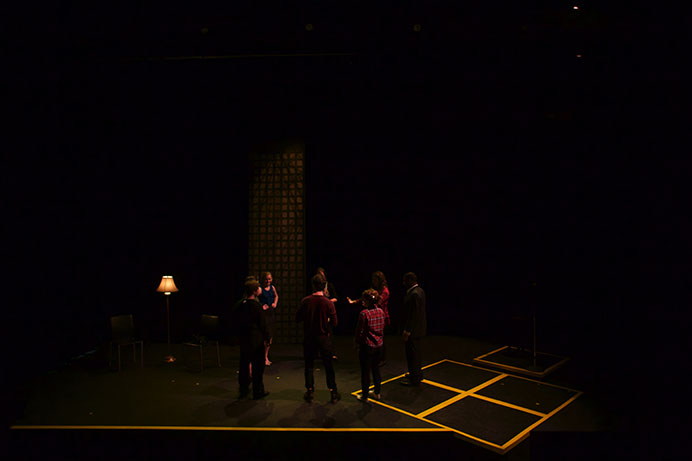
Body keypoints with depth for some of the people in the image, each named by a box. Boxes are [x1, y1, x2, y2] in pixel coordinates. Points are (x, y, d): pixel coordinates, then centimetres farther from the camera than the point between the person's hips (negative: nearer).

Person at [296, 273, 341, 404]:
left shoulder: (305, 301, -10)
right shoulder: (328, 303, -14)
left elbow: (298, 319, -3)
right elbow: (334, 323, -12)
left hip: (309, 338, 1)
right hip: (324, 338, -1)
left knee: (309, 365, 15)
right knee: (328, 366, 11)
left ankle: (310, 392, 21)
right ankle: (333, 393, 17)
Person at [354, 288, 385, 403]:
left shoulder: (364, 314, -20)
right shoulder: (381, 311, -1)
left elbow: (360, 331, -14)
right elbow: (382, 327, 9)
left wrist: (357, 344, -1)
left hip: (367, 346, -6)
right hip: (378, 344, 6)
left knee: (365, 371, 6)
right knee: (376, 369, 19)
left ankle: (364, 396, 16)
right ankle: (377, 393, 30)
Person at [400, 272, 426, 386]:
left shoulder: (414, 294, -23)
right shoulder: (419, 291, 8)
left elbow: (413, 315, -25)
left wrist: (407, 331, -21)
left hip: (413, 330, -10)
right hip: (418, 329, 10)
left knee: (412, 354, 1)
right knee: (416, 353, 20)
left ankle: (414, 379, 11)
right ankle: (417, 374, 33)